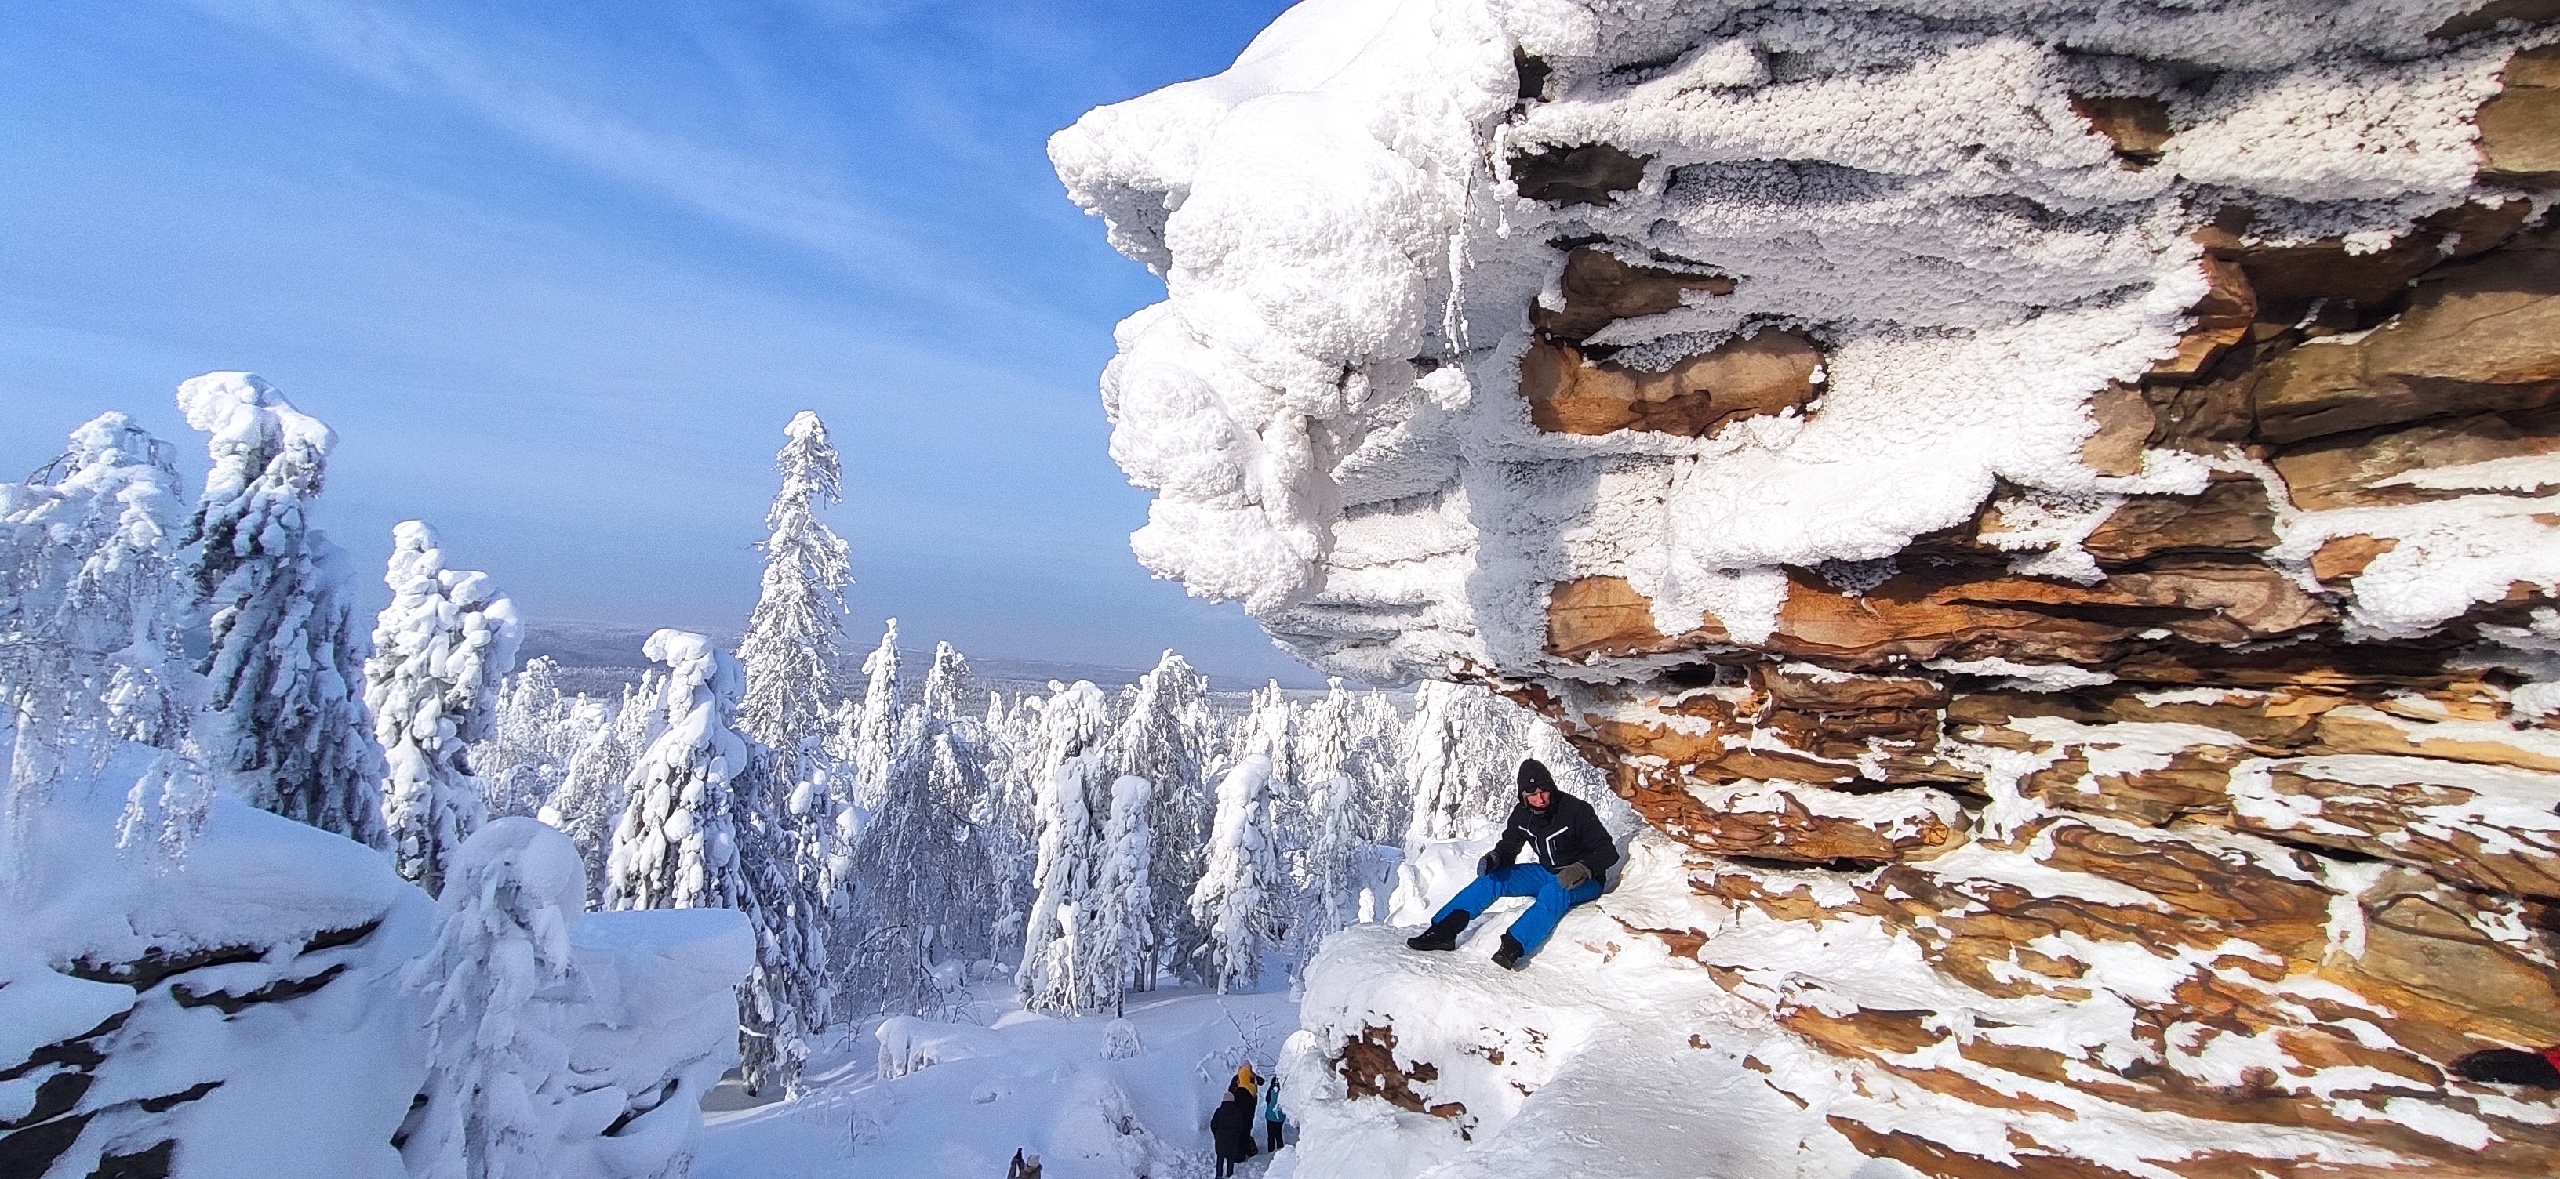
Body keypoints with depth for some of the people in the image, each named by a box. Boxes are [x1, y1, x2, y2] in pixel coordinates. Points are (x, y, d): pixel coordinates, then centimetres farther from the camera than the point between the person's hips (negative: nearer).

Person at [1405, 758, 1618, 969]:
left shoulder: (1576, 810, -22)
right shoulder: (1522, 814, -6)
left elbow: (1608, 851, -21)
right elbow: (1508, 846, 6)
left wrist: (1582, 869, -39)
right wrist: (1493, 858, -18)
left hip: (1584, 883, -6)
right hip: (1547, 873, 6)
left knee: (1554, 891, -39)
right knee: (1490, 878, -11)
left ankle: (1512, 948, -51)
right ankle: (1442, 931, -16)